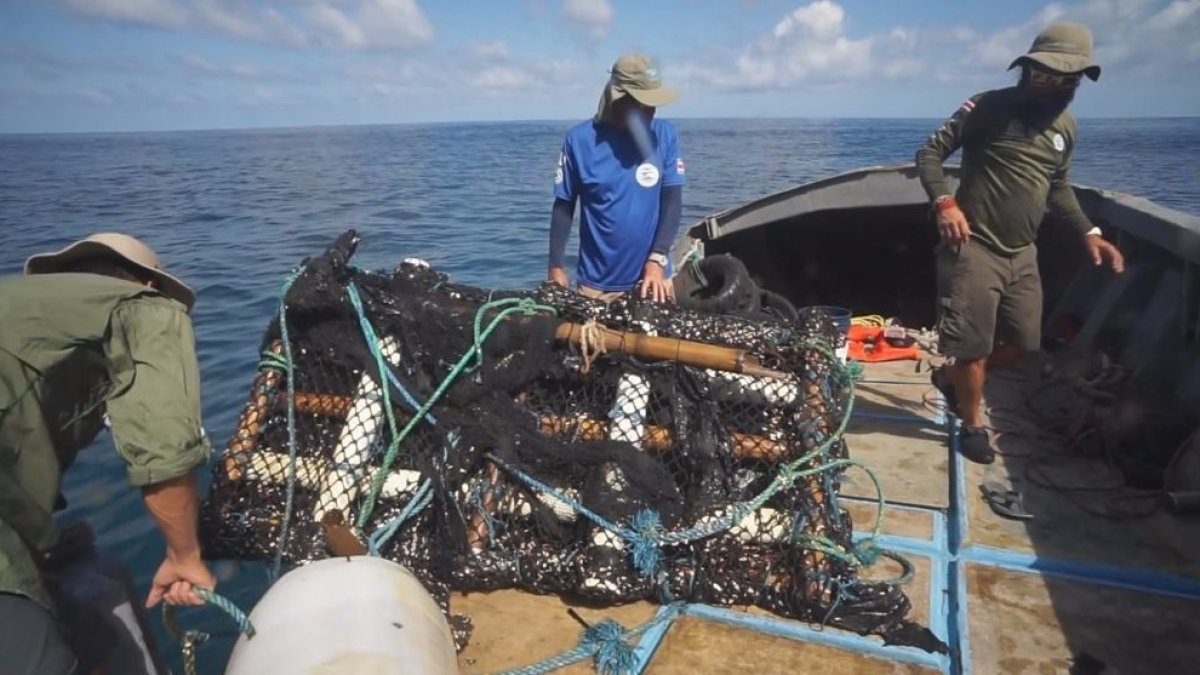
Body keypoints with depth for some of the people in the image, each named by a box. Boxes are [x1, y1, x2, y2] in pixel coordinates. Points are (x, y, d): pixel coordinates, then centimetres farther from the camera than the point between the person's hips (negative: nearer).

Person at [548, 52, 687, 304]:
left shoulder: (665, 135, -2)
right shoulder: (580, 139, -6)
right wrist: (556, 267, -4)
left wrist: (656, 260, -13)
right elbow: (564, 206, 0)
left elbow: (672, 203, -3)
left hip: (651, 275, 1)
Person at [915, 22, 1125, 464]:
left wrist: (1087, 233, 12)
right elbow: (930, 152, -8)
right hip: (974, 248, -6)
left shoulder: (1065, 126, 13)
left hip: (1023, 254, 7)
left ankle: (952, 377, 36)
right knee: (973, 346, 0)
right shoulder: (989, 107, -7)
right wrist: (943, 201, -25)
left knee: (1024, 344, 12)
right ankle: (973, 425, 22)